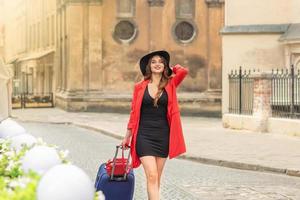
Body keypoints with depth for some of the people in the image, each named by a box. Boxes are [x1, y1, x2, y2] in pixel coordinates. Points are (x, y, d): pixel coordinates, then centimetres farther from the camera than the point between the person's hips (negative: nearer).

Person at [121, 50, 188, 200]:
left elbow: (184, 71, -14)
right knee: (151, 176, -13)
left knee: (157, 178, 10)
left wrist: (171, 69, 6)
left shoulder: (170, 85, 4)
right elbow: (134, 113, 9)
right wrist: (127, 136, 13)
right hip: (144, 135, -2)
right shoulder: (140, 87, 2)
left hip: (163, 135, 2)